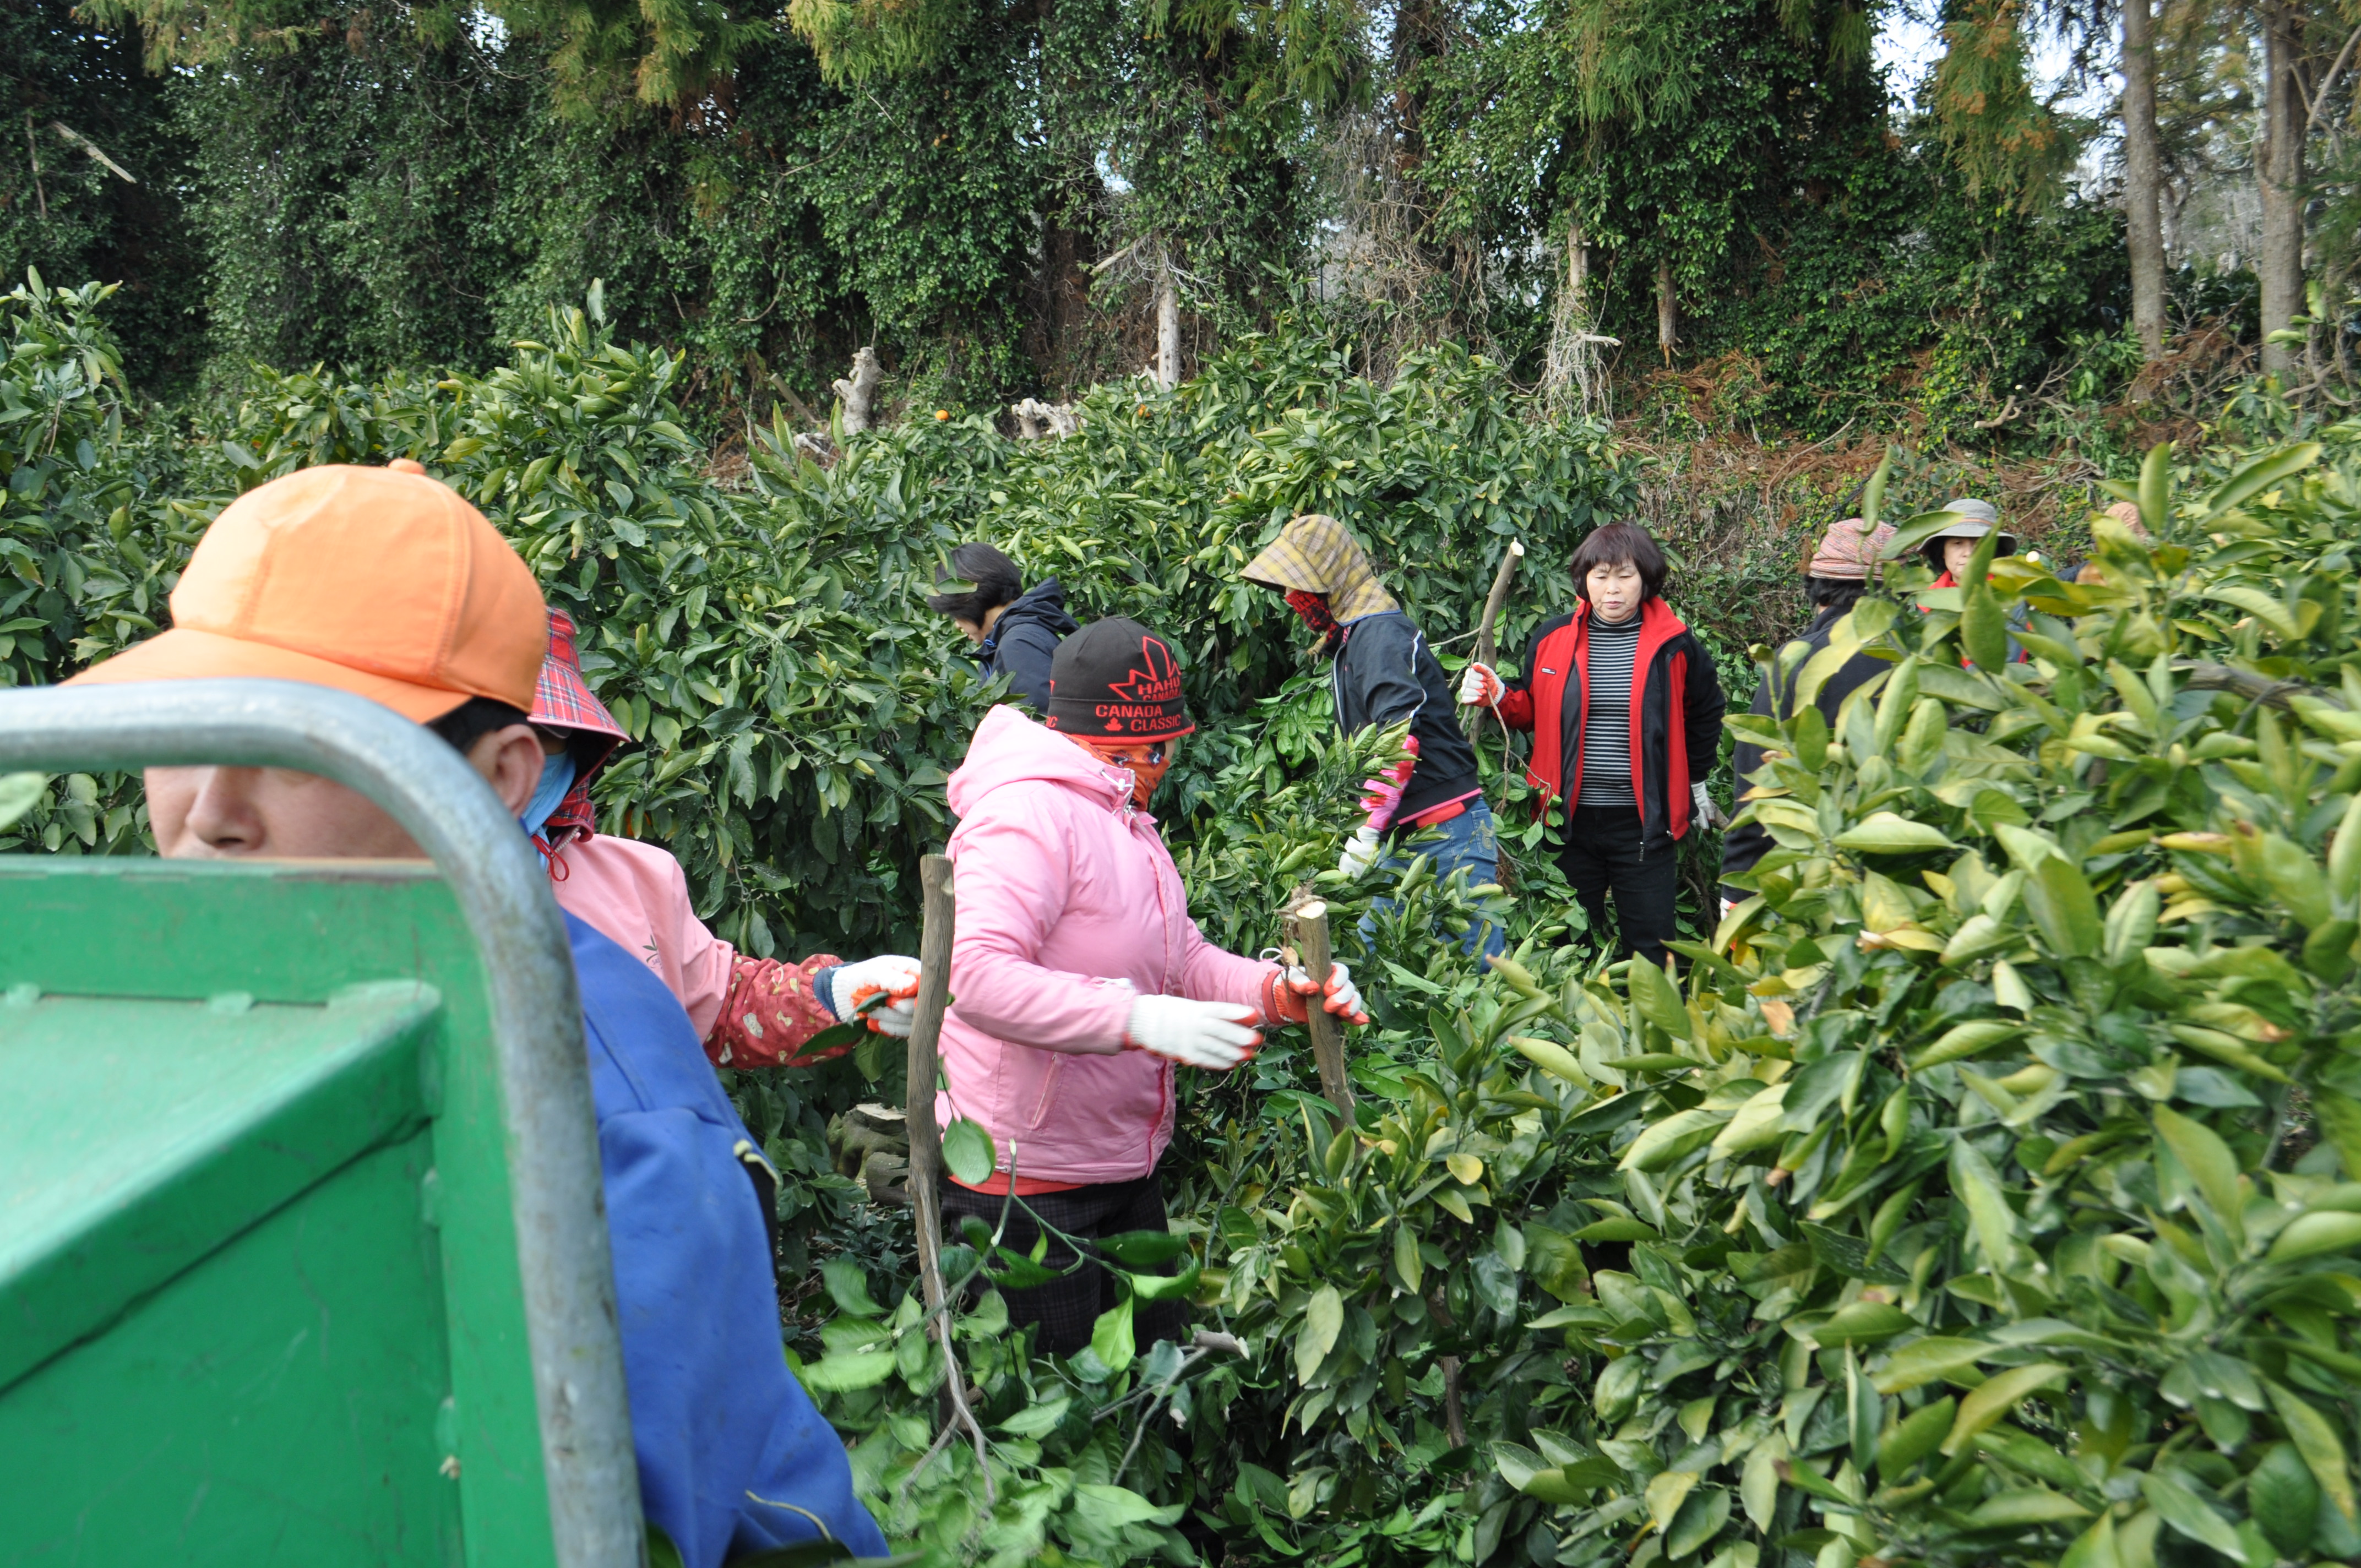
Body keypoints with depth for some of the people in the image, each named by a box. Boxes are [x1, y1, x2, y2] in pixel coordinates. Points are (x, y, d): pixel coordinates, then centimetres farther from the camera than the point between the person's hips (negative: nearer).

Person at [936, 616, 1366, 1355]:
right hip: (1025, 1184, -10)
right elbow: (976, 976, -32)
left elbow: (1182, 957, 11)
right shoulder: (1029, 811, -20)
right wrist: (1139, 1019, -38)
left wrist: (1278, 989, -8)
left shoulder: (1126, 823, 16)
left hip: (1125, 1170, 10)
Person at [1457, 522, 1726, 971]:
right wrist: (1499, 697, -6)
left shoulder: (1675, 645, -1)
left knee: (1651, 949, 4)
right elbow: (1533, 712, 14)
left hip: (1644, 820, -1)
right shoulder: (1552, 638, 2)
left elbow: (1705, 715, 15)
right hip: (1570, 818, 2)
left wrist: (1695, 782, 18)